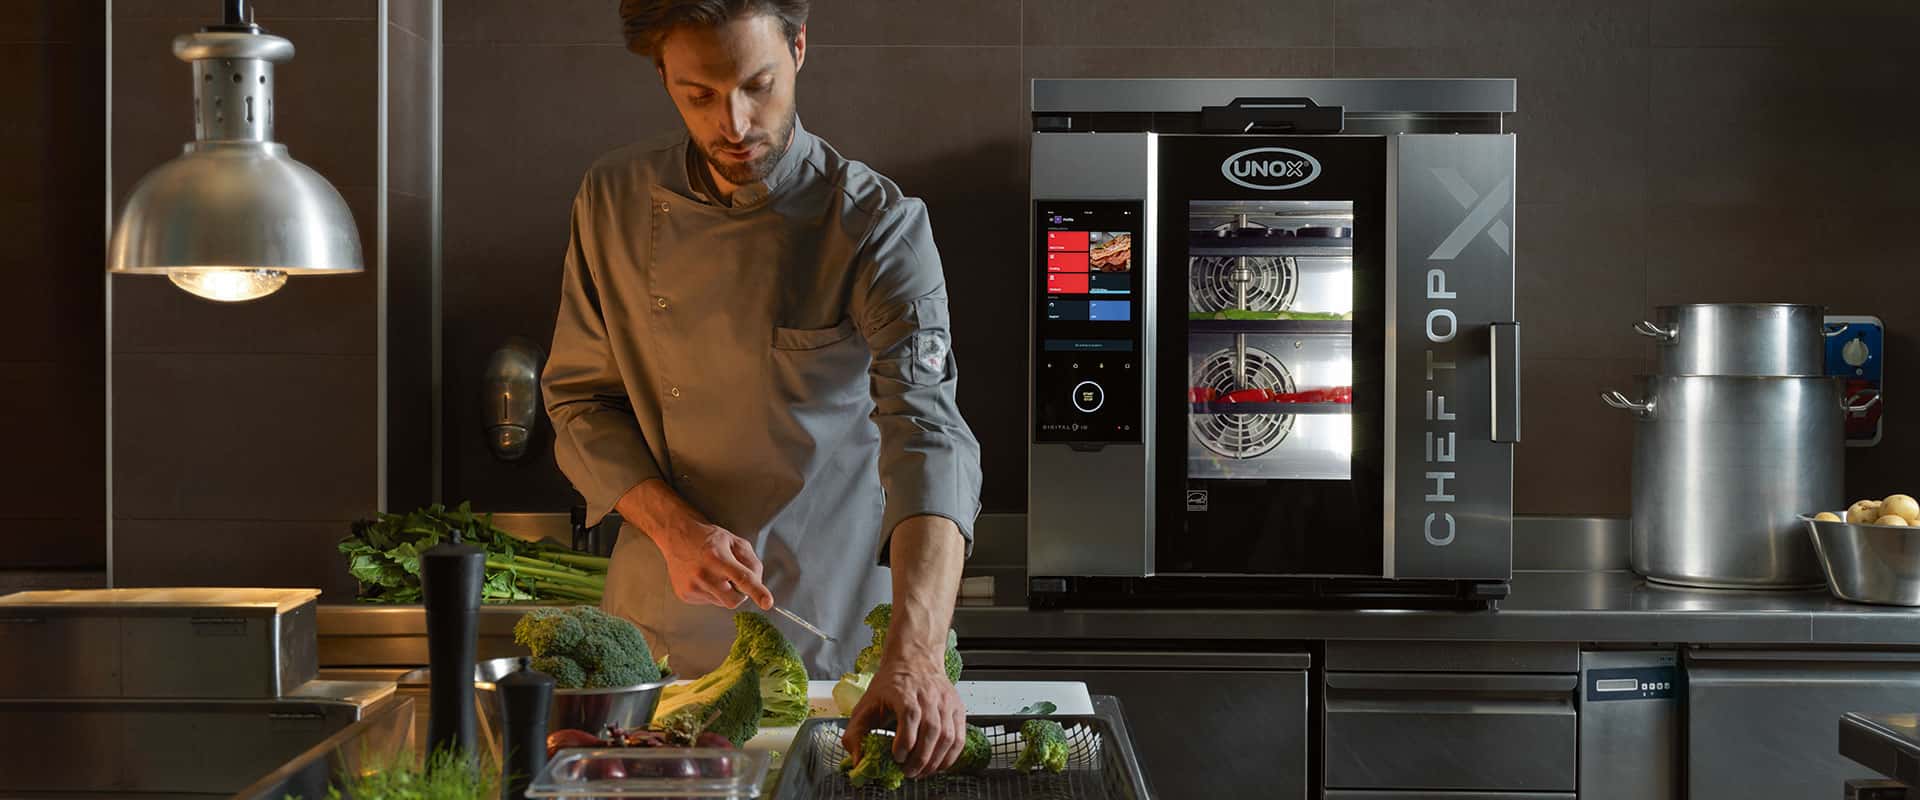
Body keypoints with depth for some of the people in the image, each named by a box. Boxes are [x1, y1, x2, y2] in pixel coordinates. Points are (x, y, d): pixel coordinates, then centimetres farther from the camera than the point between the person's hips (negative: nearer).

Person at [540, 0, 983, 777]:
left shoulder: (879, 225, -17)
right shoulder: (615, 200, -4)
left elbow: (928, 434, -28)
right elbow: (580, 400, 2)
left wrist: (916, 652, -43)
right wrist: (673, 528, -17)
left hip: (829, 633, -3)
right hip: (658, 630, 3)